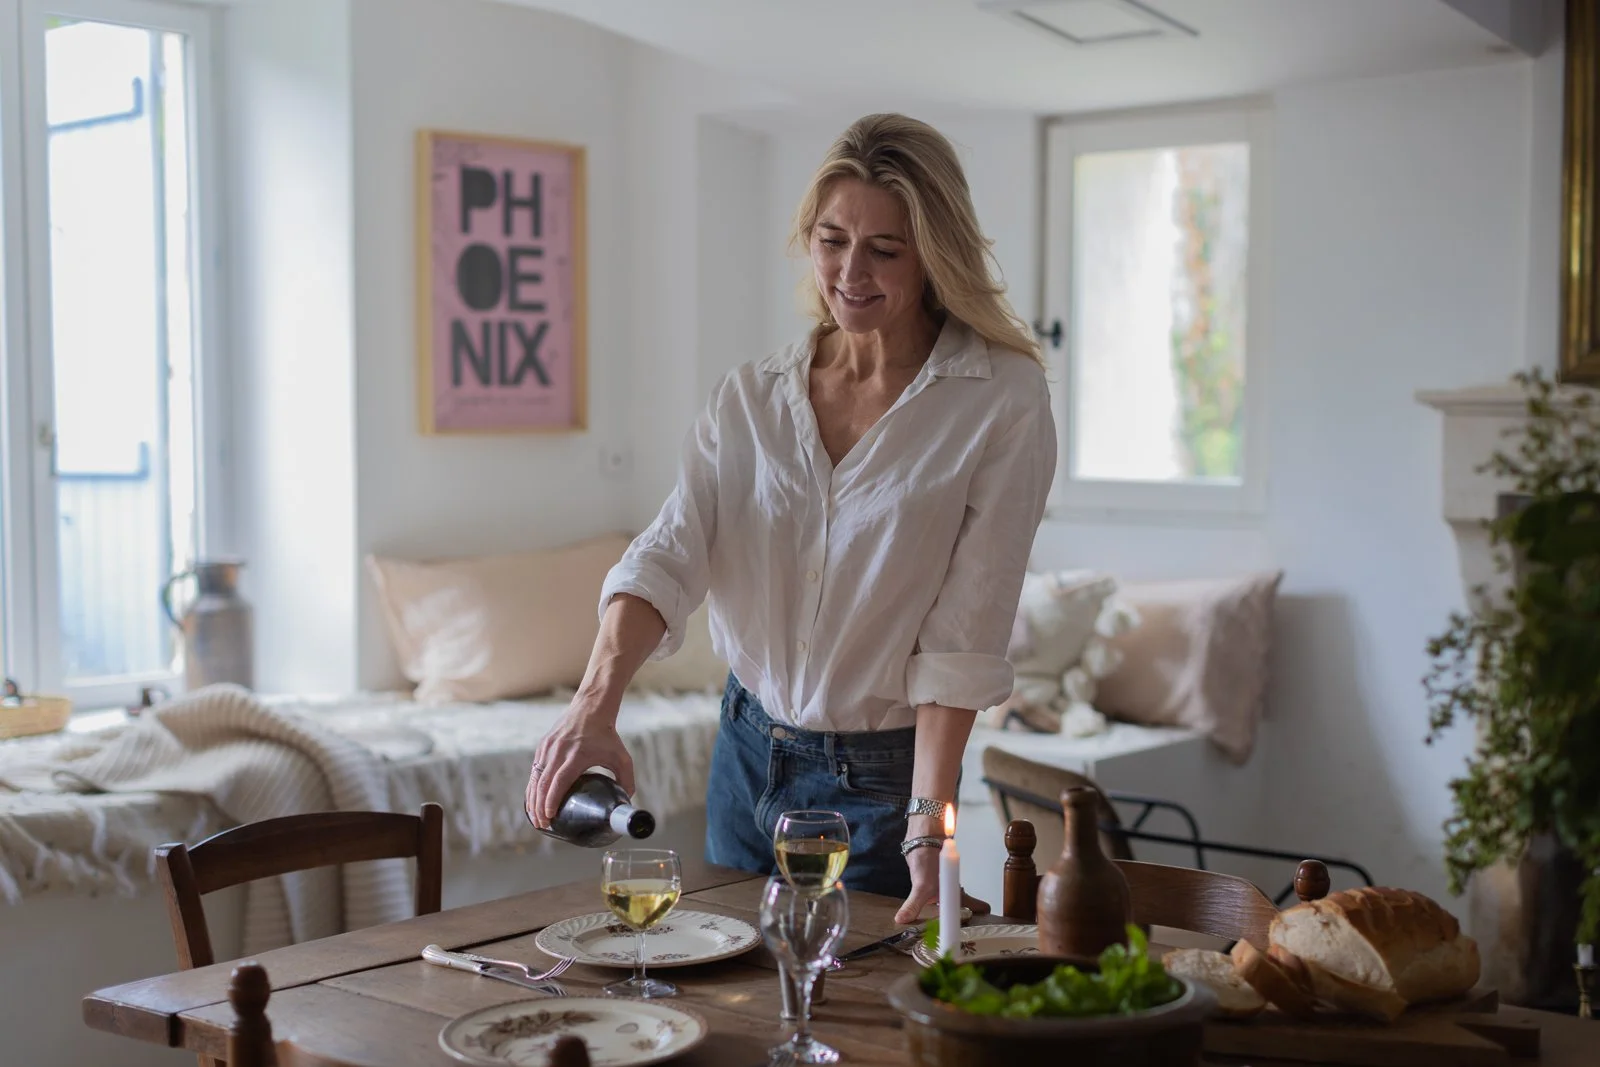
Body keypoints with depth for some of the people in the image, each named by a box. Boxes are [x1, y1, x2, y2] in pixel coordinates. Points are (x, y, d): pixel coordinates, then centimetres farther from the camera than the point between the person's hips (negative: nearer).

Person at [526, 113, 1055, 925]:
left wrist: (928, 828, -24)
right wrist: (596, 704, -31)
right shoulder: (750, 398, 0)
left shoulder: (1003, 402, -13)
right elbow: (670, 554, -13)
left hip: (882, 777, -4)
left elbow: (964, 637, -17)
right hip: (747, 755, 4)